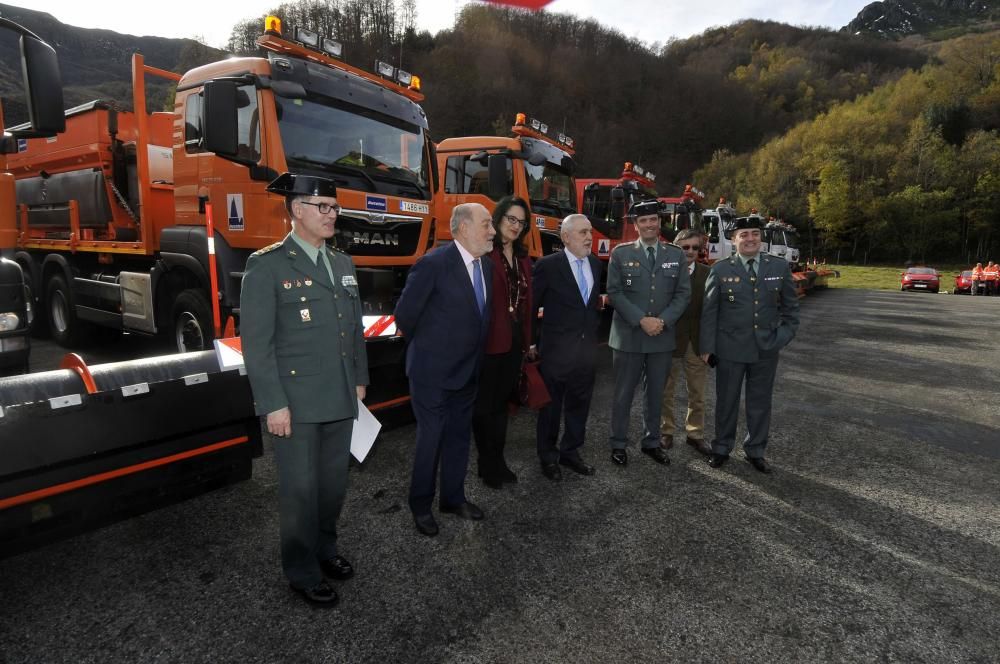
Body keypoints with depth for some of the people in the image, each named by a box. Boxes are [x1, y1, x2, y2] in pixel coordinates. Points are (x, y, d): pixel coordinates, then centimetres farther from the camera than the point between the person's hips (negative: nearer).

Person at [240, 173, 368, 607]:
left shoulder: (343, 264, 12)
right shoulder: (267, 266, -9)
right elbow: (256, 342, -12)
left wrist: (359, 381, 13)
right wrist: (274, 405, -15)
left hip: (341, 400, 6)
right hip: (296, 402, -6)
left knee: (334, 482, 17)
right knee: (301, 489, 8)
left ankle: (324, 549, 40)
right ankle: (303, 572, 27)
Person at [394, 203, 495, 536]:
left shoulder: (486, 266, 4)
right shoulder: (434, 264, -19)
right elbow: (405, 314, -12)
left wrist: (471, 352, 14)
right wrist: (427, 347, 2)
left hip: (468, 370, 7)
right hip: (433, 371, -7)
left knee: (460, 436, 18)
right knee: (431, 438, 6)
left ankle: (453, 497, 36)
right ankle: (421, 505, 26)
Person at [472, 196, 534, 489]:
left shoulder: (523, 258, 13)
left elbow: (526, 301, 14)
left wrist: (527, 339, 12)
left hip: (515, 339, 8)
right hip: (489, 339, -7)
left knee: (502, 401, 17)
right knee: (485, 404, 7)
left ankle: (498, 460, 30)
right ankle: (488, 464, 23)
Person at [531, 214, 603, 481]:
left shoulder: (596, 264, 7)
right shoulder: (548, 265, -11)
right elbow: (531, 304, -6)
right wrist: (534, 343, -4)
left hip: (587, 349, 6)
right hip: (556, 349, -5)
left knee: (579, 404, 15)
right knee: (551, 406, 9)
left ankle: (571, 452, 32)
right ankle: (548, 457, 26)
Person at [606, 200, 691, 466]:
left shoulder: (676, 255, 6)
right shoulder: (620, 253, -1)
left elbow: (683, 294, 3)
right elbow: (615, 292, -7)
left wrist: (663, 320, -12)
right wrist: (641, 320, -15)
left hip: (662, 337, 3)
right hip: (628, 336, -2)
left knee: (655, 394, 13)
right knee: (624, 394, 6)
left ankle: (652, 442, 27)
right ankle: (618, 444, 19)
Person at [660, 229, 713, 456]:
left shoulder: (707, 273, 3)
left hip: (697, 341, 3)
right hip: (669, 339, -2)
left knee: (697, 392, 12)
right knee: (666, 390, 11)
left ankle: (695, 433, 27)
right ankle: (666, 431, 26)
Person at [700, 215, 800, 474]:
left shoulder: (780, 267, 3)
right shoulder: (720, 269, -2)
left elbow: (790, 307, 9)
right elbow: (709, 311, -3)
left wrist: (783, 337, -2)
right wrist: (707, 347, -5)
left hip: (766, 349, 2)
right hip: (730, 348, -2)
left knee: (760, 403, 12)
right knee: (726, 401, 10)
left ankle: (755, 450, 28)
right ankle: (722, 448, 26)